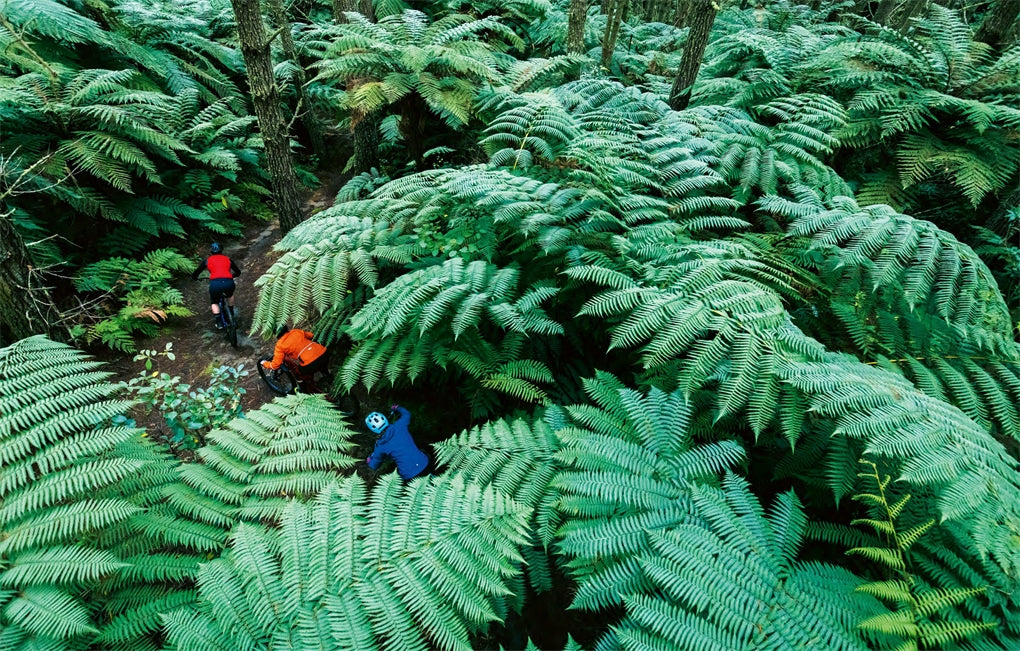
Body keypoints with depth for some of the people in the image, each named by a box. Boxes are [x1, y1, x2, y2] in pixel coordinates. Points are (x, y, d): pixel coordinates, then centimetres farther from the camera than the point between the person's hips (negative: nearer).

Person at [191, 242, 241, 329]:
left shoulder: (207, 260, 19)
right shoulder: (228, 259, 23)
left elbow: (195, 275, 21)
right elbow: (238, 272, 35)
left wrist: (195, 278, 45)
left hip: (215, 284, -1)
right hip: (228, 283, 1)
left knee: (214, 302, 25)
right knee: (230, 295, 37)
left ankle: (219, 322, 9)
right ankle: (231, 314, 35)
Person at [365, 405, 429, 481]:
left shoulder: (380, 446, -2)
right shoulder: (399, 426, -3)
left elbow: (374, 466, 16)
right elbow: (406, 413, 21)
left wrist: (369, 461, 39)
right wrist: (396, 408, 40)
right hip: (423, 463, 1)